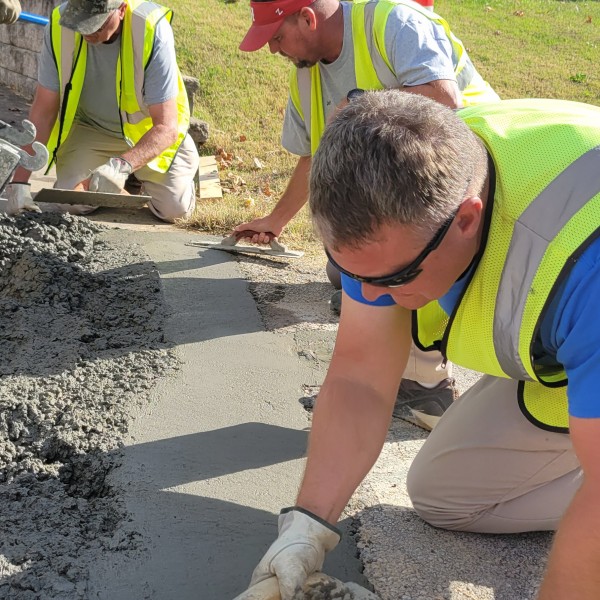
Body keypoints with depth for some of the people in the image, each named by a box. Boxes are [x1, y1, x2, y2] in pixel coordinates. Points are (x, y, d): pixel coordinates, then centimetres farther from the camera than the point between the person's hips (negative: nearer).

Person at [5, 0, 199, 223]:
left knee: (174, 208, -15)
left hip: (150, 130, -2)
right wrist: (20, 180, -22)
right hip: (91, 127, 2)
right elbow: (43, 111, -16)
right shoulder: (59, 26, -23)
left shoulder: (152, 31, -31)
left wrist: (123, 165, -49)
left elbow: (166, 127, -32)